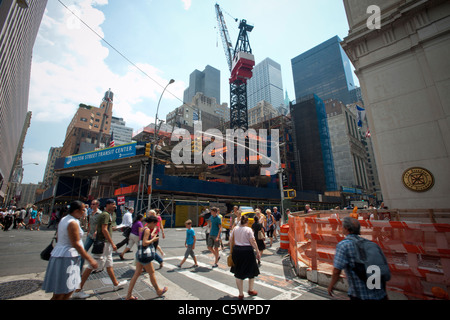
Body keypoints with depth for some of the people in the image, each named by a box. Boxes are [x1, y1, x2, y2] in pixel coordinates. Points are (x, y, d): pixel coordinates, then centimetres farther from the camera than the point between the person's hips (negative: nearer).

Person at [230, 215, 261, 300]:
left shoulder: (235, 228, 1)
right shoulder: (248, 229, -12)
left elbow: (231, 240, 6)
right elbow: (253, 242, -14)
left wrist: (232, 251, 17)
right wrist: (258, 252, -6)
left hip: (236, 250, 4)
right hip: (247, 251, -4)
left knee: (238, 273, 15)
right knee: (252, 271, 20)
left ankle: (241, 294, 23)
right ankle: (251, 290, 35)